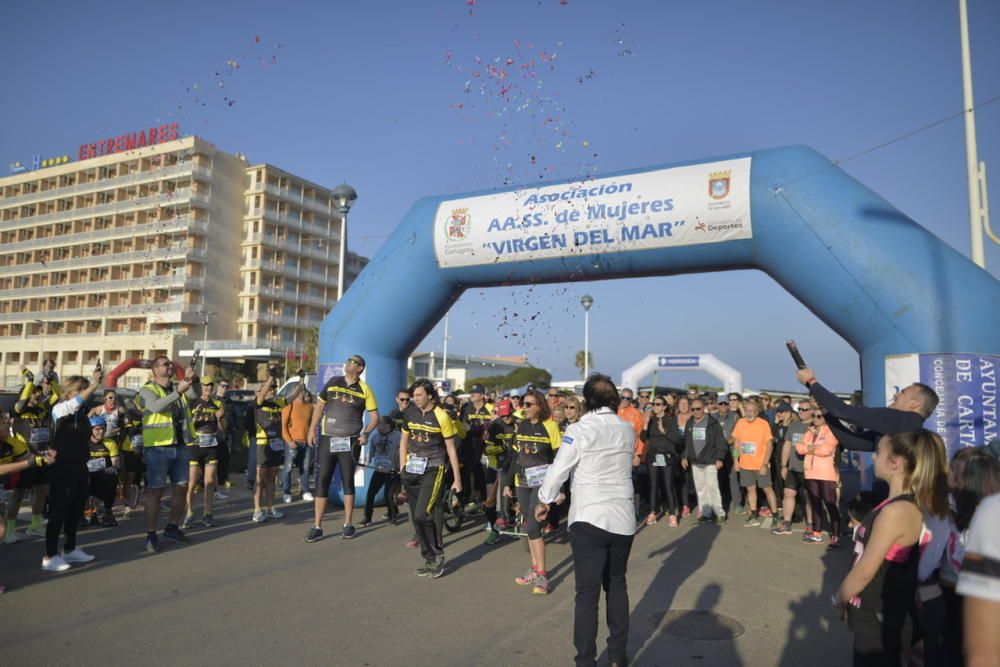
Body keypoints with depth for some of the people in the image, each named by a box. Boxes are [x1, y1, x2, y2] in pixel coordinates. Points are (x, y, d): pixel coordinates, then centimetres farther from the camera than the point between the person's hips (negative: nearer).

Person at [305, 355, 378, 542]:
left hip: (350, 441, -2)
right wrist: (312, 429, 2)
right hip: (327, 439, 2)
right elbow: (319, 405, 10)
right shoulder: (333, 382, 6)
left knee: (348, 481, 7)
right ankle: (317, 527, 7)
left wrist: (366, 433, -13)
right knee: (322, 481, 1)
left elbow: (374, 416, 2)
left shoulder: (364, 389, -1)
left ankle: (348, 525, 18)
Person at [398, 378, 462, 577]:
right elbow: (404, 440, 15)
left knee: (422, 515, -14)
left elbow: (451, 448, -4)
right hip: (413, 469, 6)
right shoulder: (411, 413, 6)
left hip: (433, 469, -6)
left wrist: (457, 478, -3)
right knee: (416, 518, 7)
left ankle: (437, 555, 6)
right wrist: (403, 469, 9)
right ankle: (429, 560, 21)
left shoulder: (441, 417, -9)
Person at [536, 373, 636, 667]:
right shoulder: (628, 430, 3)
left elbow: (558, 470, -8)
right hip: (623, 519, 5)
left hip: (589, 519, -5)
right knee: (617, 585, 20)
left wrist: (544, 501, 7)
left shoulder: (579, 430, -11)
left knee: (587, 593, 2)